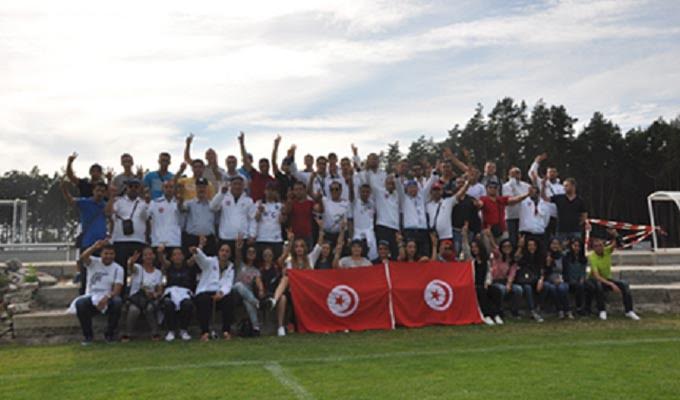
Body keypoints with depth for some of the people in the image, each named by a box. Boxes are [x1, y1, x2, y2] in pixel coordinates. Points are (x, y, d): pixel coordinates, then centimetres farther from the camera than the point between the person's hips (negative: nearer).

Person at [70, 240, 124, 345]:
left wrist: (107, 297, -31)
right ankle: (88, 335, -8)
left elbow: (117, 290, -10)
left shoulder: (118, 269, 1)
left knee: (117, 302, -34)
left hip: (108, 298, 0)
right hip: (91, 297, 0)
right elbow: (82, 258, -23)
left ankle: (110, 334, -11)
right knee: (80, 304, -33)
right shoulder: (93, 262, 2)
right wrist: (95, 247, -39)